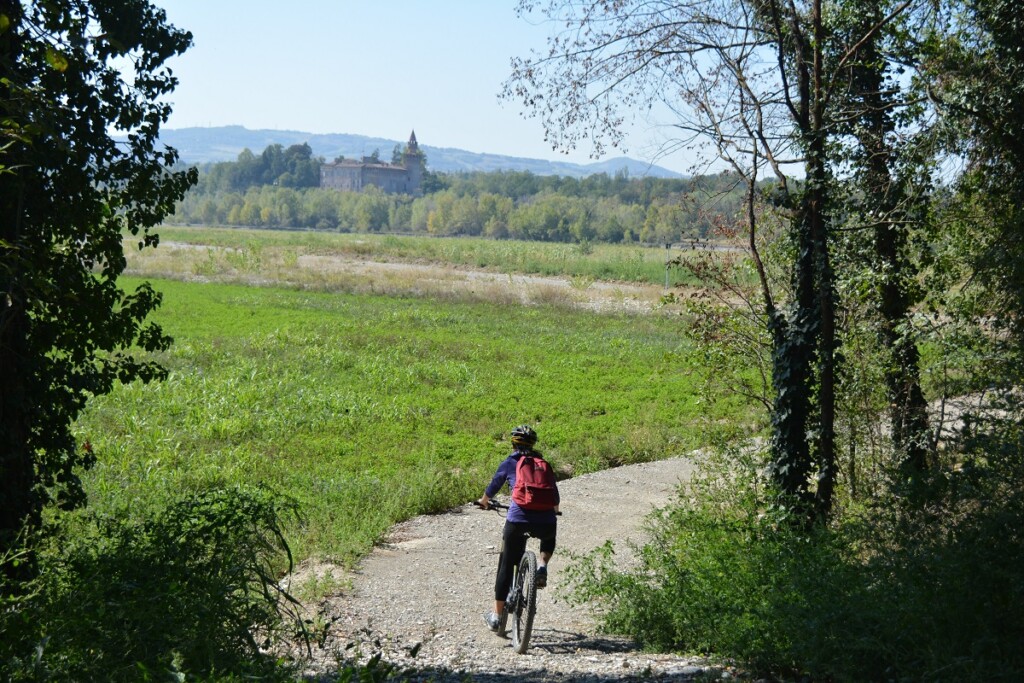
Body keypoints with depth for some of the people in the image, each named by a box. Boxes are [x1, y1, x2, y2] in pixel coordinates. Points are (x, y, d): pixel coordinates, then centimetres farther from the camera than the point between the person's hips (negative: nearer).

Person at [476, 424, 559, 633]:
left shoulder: (509, 463, 12)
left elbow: (493, 486, 25)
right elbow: (554, 494, 29)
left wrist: (483, 501, 48)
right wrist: (554, 511, 51)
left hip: (517, 520, -2)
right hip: (545, 521, 2)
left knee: (506, 566, 13)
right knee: (549, 537, 38)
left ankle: (496, 617, 16)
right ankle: (542, 566, 9)